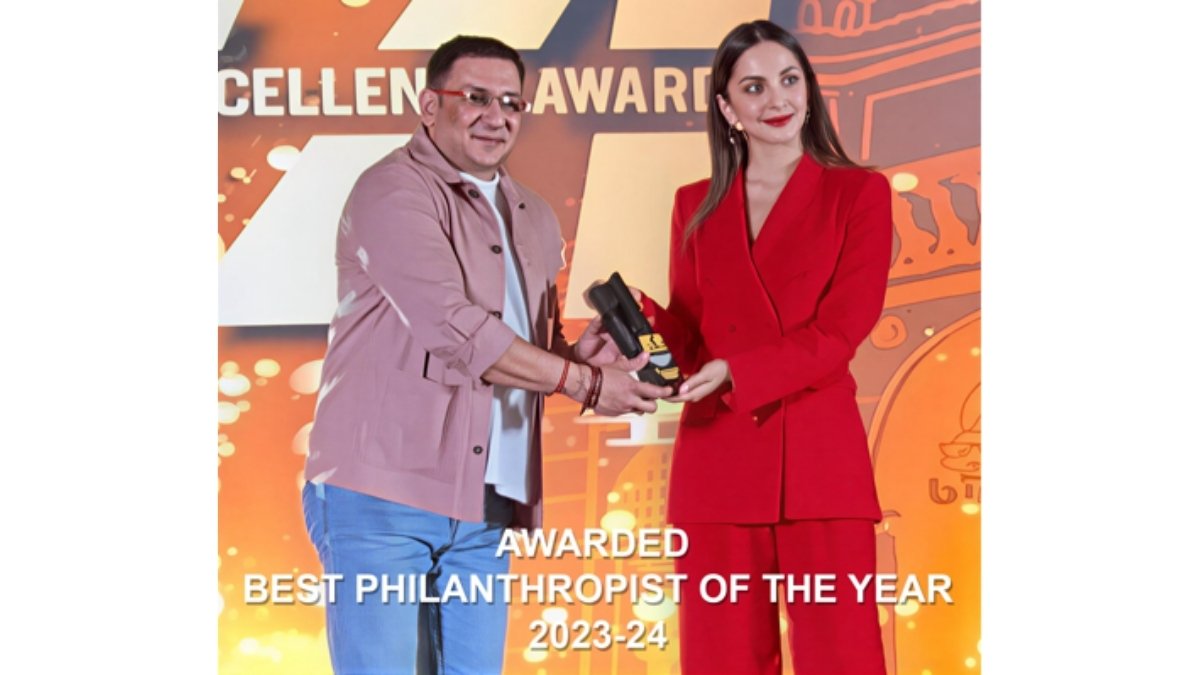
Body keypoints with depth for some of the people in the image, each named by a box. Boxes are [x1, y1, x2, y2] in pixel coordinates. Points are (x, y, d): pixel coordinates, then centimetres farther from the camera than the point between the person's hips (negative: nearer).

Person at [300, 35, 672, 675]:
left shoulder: (535, 221, 18)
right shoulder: (394, 191, -7)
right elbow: (453, 331, -17)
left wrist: (576, 353, 1)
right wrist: (584, 383, -12)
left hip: (485, 506, 7)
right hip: (382, 498, -7)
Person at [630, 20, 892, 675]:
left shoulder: (859, 193, 4)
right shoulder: (696, 205, 13)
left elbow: (840, 331, -7)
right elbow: (689, 335, 12)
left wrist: (735, 372, -19)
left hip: (819, 457, -3)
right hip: (716, 461, 3)